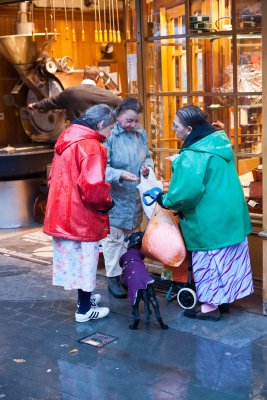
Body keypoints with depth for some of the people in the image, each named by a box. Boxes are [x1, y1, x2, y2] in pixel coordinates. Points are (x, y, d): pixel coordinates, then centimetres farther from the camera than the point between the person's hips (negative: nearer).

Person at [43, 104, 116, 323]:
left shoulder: (67, 140, 10)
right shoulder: (91, 146, -19)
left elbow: (54, 177, 17)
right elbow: (92, 187, -29)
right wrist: (107, 202, -11)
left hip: (63, 213, 9)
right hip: (82, 216, -9)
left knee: (73, 258, 20)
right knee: (85, 261, 5)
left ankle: (85, 297, 36)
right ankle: (84, 310, 17)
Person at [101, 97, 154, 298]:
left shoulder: (141, 134, 3)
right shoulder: (109, 135, -16)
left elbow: (148, 157, 17)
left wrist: (147, 166, -6)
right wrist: (120, 174, -33)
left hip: (134, 197, 6)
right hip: (114, 198, -6)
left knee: (131, 237, 17)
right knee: (114, 238, 4)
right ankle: (113, 278, 17)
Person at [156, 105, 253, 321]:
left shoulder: (192, 155, -24)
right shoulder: (220, 142, 5)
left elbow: (186, 192, -26)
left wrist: (165, 200, -7)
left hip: (210, 219, -9)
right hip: (231, 213, 9)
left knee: (210, 261, 4)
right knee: (227, 258, 17)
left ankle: (210, 306, 15)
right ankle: (224, 297, 30)